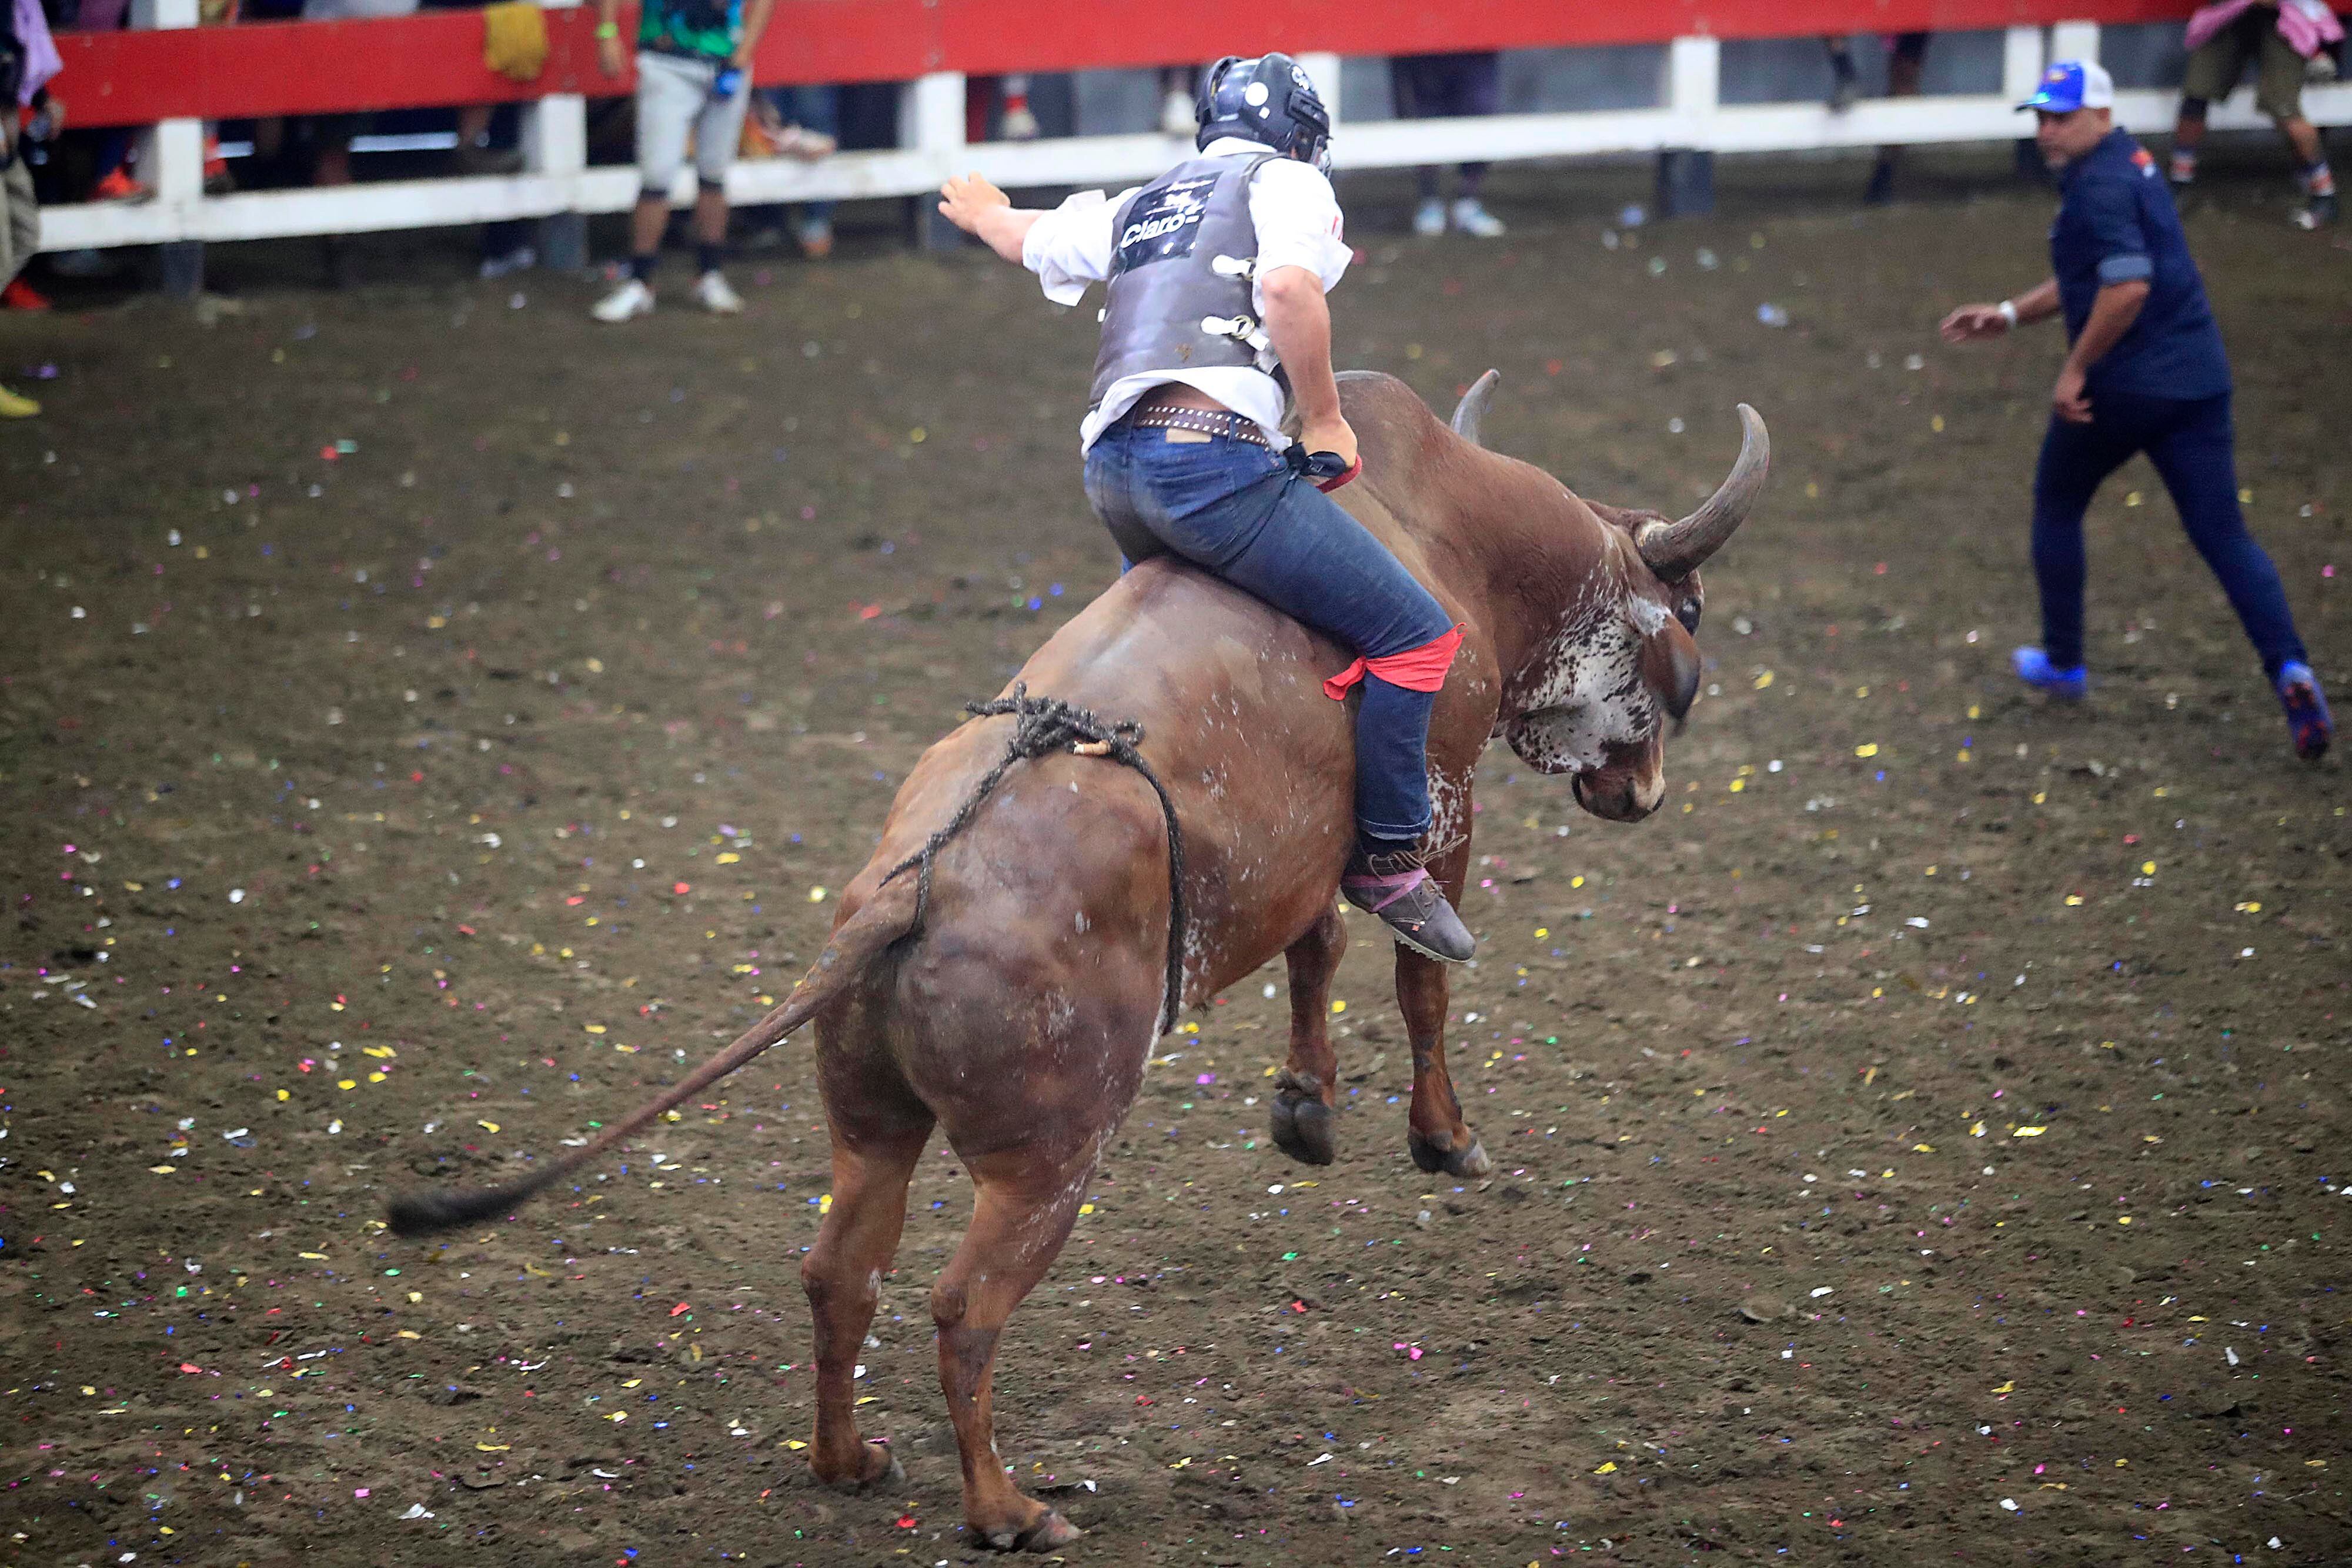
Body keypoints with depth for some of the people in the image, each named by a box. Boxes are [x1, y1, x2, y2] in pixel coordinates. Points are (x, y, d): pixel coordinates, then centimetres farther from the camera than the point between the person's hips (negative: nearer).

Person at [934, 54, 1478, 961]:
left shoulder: (1137, 207, 28)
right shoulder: (1288, 182, 8)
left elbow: (1031, 240, 46)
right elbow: (1289, 283, -14)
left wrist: (985, 214, 70)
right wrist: (1323, 420, -4)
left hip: (1111, 475, 8)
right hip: (1213, 459, -8)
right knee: (1416, 634, -4)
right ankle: (1386, 862, -3)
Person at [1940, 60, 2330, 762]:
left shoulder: (2099, 186, -14)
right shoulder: (2130, 165, 17)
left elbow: (2128, 287, -27)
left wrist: (2076, 369, -19)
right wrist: (2011, 314, 25)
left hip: (2125, 386, -8)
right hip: (2199, 378, 8)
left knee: (2057, 505, 18)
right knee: (2224, 535, 2)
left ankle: (2063, 661, 29)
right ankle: (2289, 668, -18)